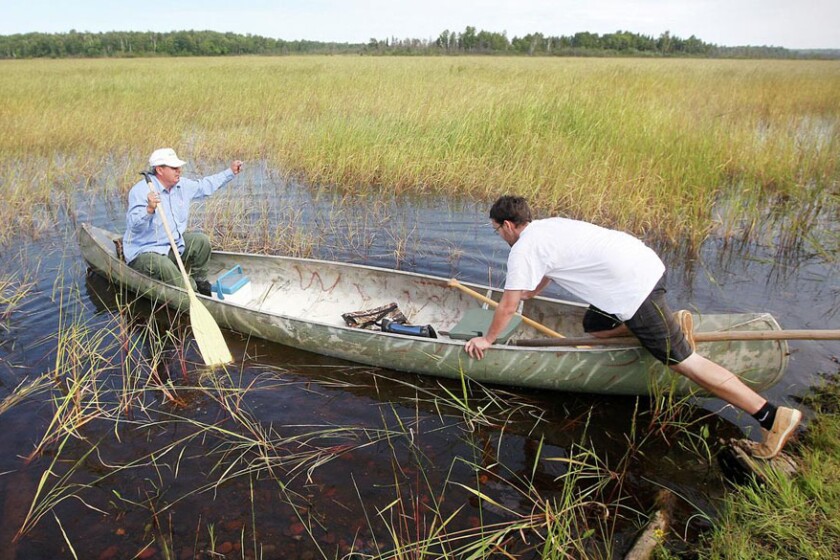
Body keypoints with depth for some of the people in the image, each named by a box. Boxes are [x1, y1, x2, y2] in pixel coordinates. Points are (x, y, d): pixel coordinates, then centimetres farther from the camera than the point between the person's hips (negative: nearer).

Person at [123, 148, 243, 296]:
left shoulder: (182, 185, 2)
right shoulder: (141, 190, -21)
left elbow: (205, 186, 19)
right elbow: (134, 224, -32)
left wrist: (231, 172, 17)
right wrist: (149, 209, -51)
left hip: (173, 244, 8)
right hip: (144, 252, -8)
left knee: (201, 241, -1)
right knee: (164, 266, -35)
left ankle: (199, 283, 13)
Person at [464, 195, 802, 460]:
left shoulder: (523, 250, -7)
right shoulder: (545, 227, 20)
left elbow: (508, 307, -5)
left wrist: (487, 340, 10)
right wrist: (525, 293, 54)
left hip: (634, 287, -9)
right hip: (644, 263, 9)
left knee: (683, 361, -4)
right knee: (594, 327, 24)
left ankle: (774, 416, -1)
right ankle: (671, 324, 20)